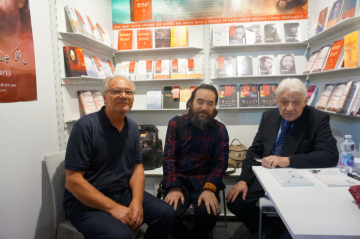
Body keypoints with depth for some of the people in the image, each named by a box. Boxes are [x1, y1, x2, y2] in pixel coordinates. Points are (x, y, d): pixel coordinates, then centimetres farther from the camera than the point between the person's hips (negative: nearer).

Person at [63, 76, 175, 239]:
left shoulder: (133, 127, 3)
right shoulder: (85, 126, -17)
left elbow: (137, 167, 6)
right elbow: (73, 181, -18)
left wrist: (137, 201, -12)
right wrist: (113, 208, -22)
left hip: (123, 193, 6)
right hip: (86, 202, -5)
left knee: (166, 214, -5)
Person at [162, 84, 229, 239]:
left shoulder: (220, 130, 1)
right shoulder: (175, 124, -1)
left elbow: (220, 163, -5)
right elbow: (169, 158, -6)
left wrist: (210, 189, -22)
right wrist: (174, 188, -20)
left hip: (204, 181, 1)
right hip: (178, 179, 0)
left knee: (209, 212, -25)